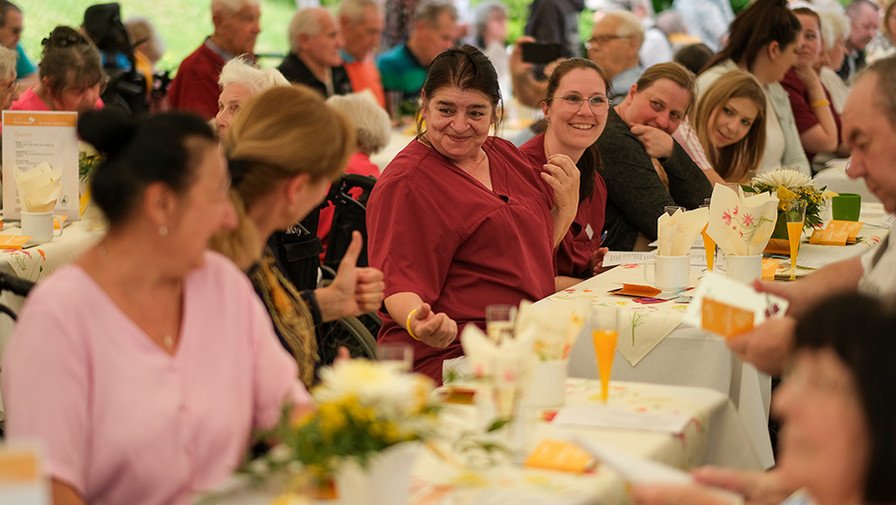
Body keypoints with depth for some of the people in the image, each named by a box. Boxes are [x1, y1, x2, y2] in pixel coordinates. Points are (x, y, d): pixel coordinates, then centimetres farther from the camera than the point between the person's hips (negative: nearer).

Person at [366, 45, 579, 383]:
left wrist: (566, 209, 8)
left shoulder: (505, 154, 16)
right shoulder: (405, 184, -9)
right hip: (448, 357, -8)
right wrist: (418, 323, -36)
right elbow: (401, 283, -15)